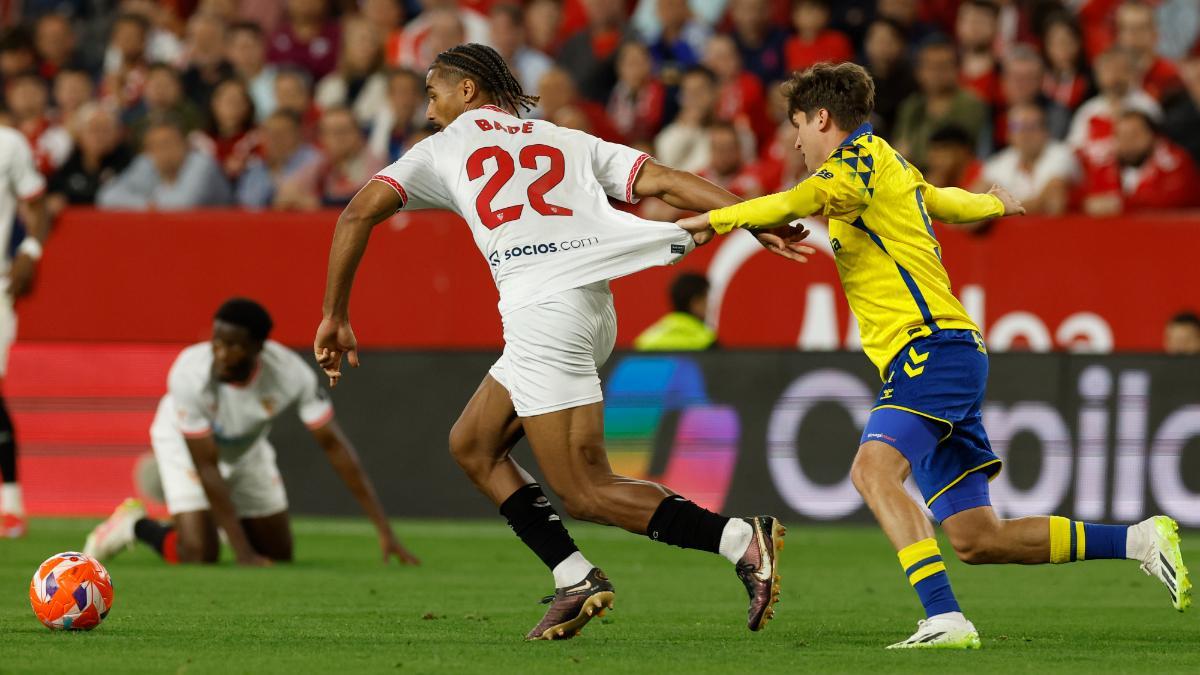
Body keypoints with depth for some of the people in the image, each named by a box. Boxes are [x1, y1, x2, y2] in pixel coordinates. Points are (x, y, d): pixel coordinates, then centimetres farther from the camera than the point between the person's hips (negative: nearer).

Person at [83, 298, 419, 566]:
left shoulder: (290, 373, -34)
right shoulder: (190, 374, -40)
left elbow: (334, 446, -26)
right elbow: (206, 466, -33)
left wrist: (384, 531, -29)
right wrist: (243, 553, -35)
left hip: (247, 446, 4)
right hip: (183, 442, -4)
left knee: (279, 556, 8)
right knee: (199, 554, -20)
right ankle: (135, 524, 9)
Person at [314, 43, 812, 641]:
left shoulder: (443, 149, 16)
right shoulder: (569, 142, 25)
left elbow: (359, 214, 9)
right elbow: (663, 181, 13)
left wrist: (335, 316, 16)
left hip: (543, 310, -7)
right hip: (595, 307, 7)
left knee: (587, 493, -7)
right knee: (472, 445, 19)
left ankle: (742, 541, -21)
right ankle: (574, 580, 9)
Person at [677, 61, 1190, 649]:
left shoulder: (863, 157, -5)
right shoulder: (892, 170, 24)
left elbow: (798, 202, -26)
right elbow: (946, 201, 45)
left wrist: (712, 220, -18)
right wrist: (994, 203, 67)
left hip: (933, 349, -10)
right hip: (939, 358, 10)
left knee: (874, 469, -30)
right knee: (976, 540, 7)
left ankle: (945, 619, -43)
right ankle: (1142, 540, 13)